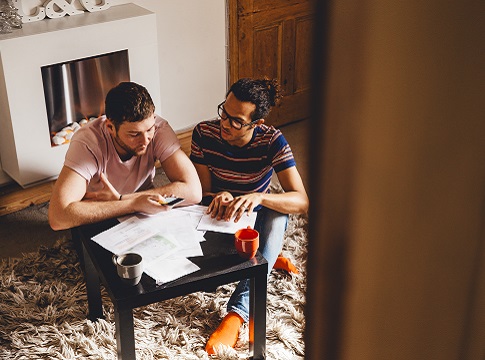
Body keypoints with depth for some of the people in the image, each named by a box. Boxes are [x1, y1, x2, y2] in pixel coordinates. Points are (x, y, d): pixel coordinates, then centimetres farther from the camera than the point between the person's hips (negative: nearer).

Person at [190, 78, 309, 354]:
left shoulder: (271, 141, -21)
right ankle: (268, 258, 1)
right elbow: (203, 192, -9)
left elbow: (302, 201, -28)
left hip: (254, 220, -1)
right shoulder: (204, 133, -17)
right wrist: (220, 197, -35)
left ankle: (238, 312, -41)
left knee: (278, 214, -37)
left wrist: (258, 197, -48)